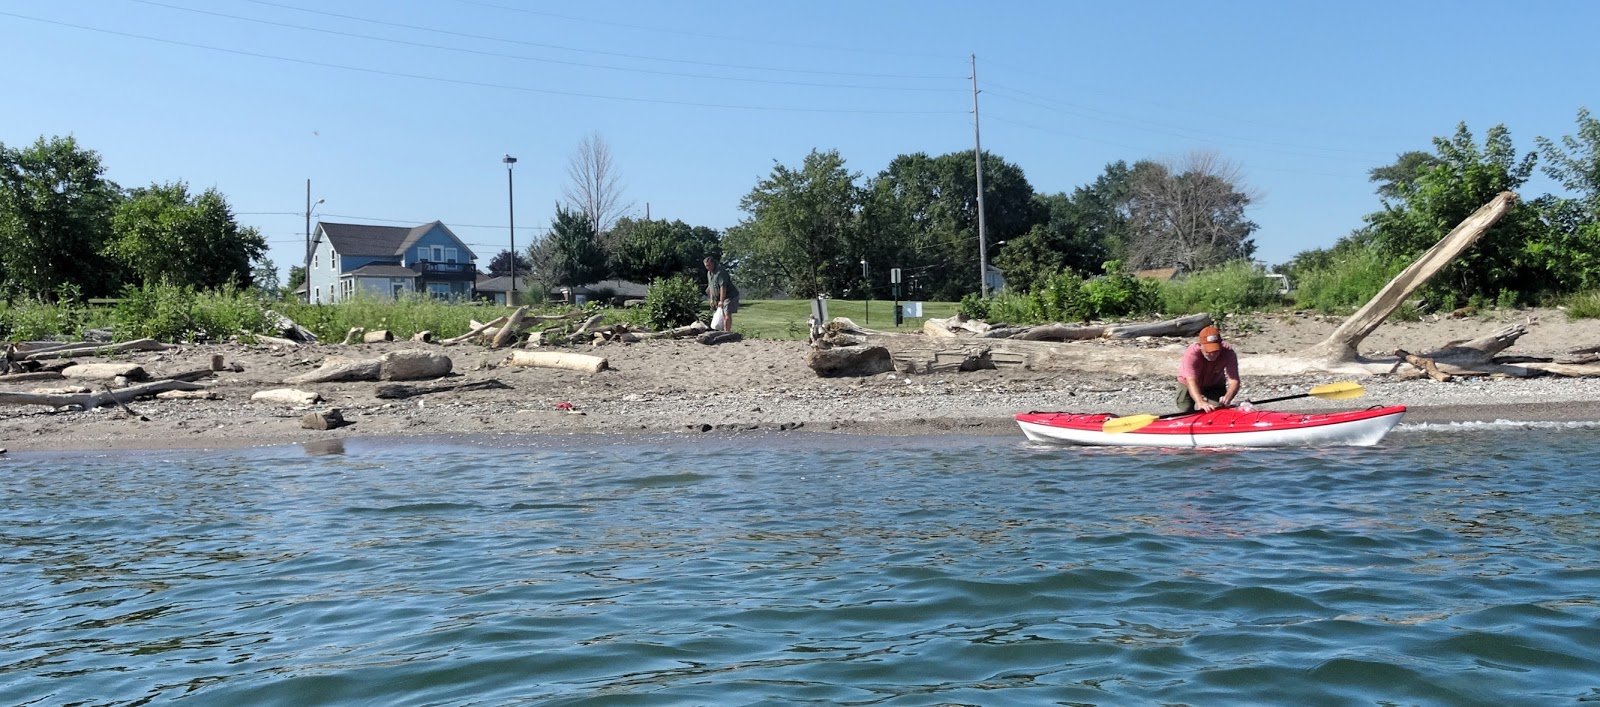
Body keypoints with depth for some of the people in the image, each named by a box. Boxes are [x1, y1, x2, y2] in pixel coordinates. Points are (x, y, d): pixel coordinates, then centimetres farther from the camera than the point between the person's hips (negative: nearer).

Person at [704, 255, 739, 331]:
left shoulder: (720, 272, -21)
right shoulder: (709, 273, 10)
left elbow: (723, 287, -25)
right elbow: (711, 287, 17)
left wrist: (721, 301, -26)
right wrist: (712, 299, 13)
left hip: (730, 296, -9)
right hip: (720, 297, 9)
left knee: (727, 314, -16)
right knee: (723, 314, 7)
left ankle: (727, 332, -19)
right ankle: (725, 331, 9)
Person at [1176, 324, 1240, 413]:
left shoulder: (1229, 353, -33)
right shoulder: (1191, 353, -39)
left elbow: (1234, 381, -40)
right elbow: (1191, 382, -48)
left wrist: (1227, 398, -63)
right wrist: (1200, 402, -66)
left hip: (1215, 385, 2)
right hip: (1188, 384, -2)